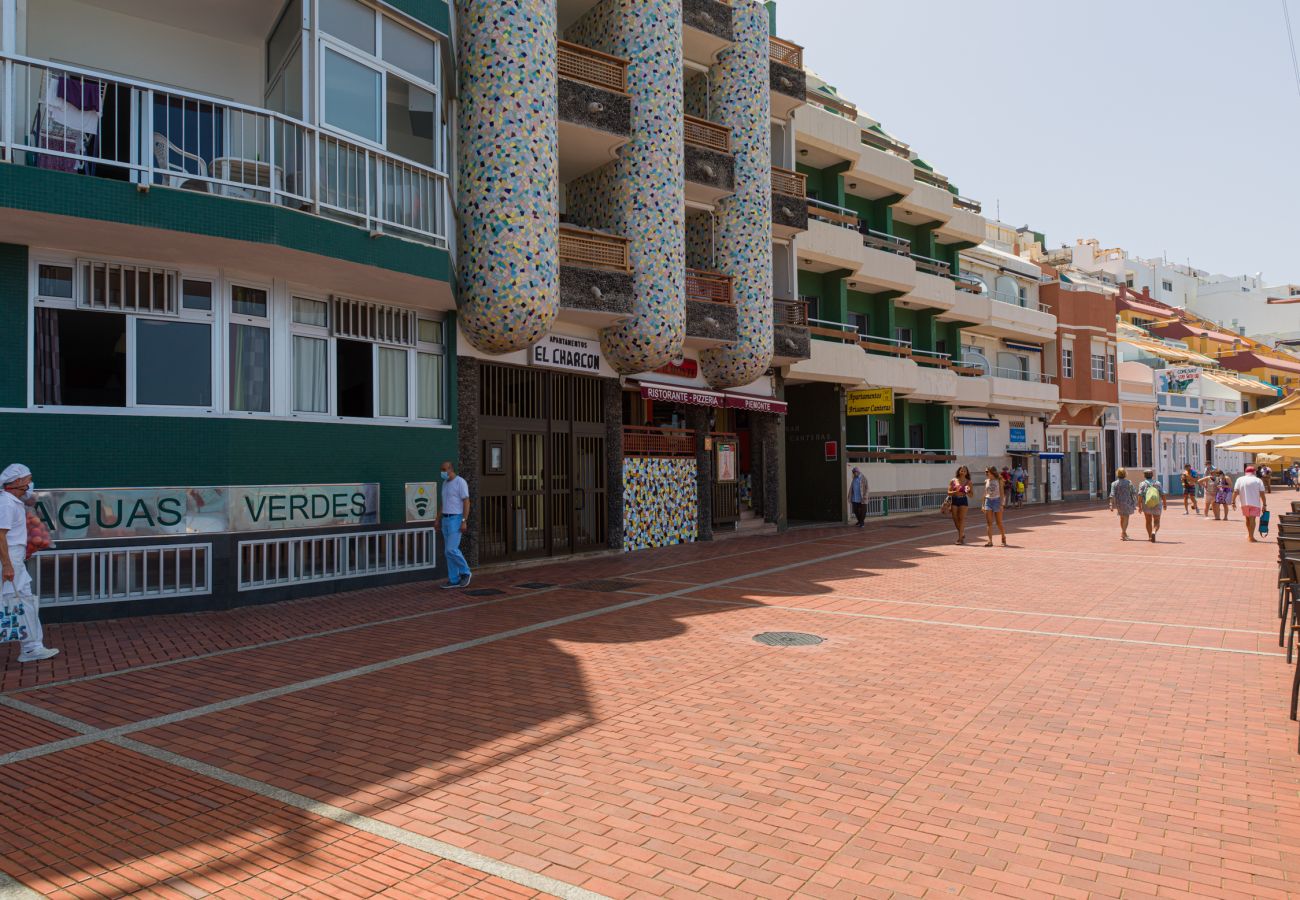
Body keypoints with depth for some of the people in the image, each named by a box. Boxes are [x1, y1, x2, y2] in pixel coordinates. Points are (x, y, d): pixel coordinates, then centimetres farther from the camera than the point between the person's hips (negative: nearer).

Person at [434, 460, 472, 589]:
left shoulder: (460, 482, -13)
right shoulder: (445, 483, 14)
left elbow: (466, 502, -16)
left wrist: (464, 521, -22)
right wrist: (437, 519, 15)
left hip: (457, 520, -9)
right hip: (446, 520, 9)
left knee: (451, 549, -15)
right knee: (448, 551, 6)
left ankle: (465, 572, 4)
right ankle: (454, 580, 10)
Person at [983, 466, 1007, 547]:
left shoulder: (999, 480, -2)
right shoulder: (986, 481, 9)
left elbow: (1002, 493, -3)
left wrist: (1001, 504, -11)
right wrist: (983, 504, 9)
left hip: (996, 500, -3)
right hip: (988, 501, 3)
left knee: (999, 523, 4)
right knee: (989, 523, -4)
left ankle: (1003, 539, 23)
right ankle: (990, 541, -4)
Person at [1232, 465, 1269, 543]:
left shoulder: (1240, 479, 4)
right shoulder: (1258, 480, 1)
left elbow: (1235, 492, -3)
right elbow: (1262, 493, -5)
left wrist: (1233, 502, -1)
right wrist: (1264, 505, -2)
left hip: (1244, 503, 2)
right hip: (1255, 503, -2)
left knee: (1247, 519, 18)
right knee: (1252, 519, -2)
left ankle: (1249, 535, 30)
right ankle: (1251, 537, -7)